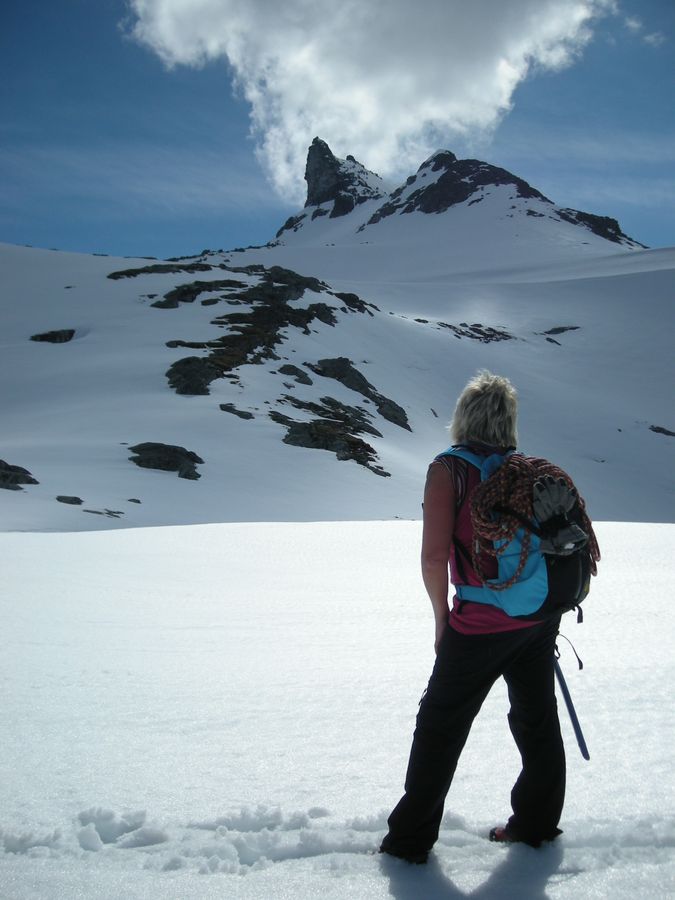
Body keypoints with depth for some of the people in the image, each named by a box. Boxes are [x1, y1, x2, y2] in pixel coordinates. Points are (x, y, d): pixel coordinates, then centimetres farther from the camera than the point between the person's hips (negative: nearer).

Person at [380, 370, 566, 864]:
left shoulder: (448, 469, -11)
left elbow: (434, 556, -17)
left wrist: (442, 618, -3)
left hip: (480, 625, -5)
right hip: (540, 619, 5)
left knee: (441, 727, 9)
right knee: (538, 721, 20)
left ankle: (410, 839, 19)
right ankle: (537, 823, 35)